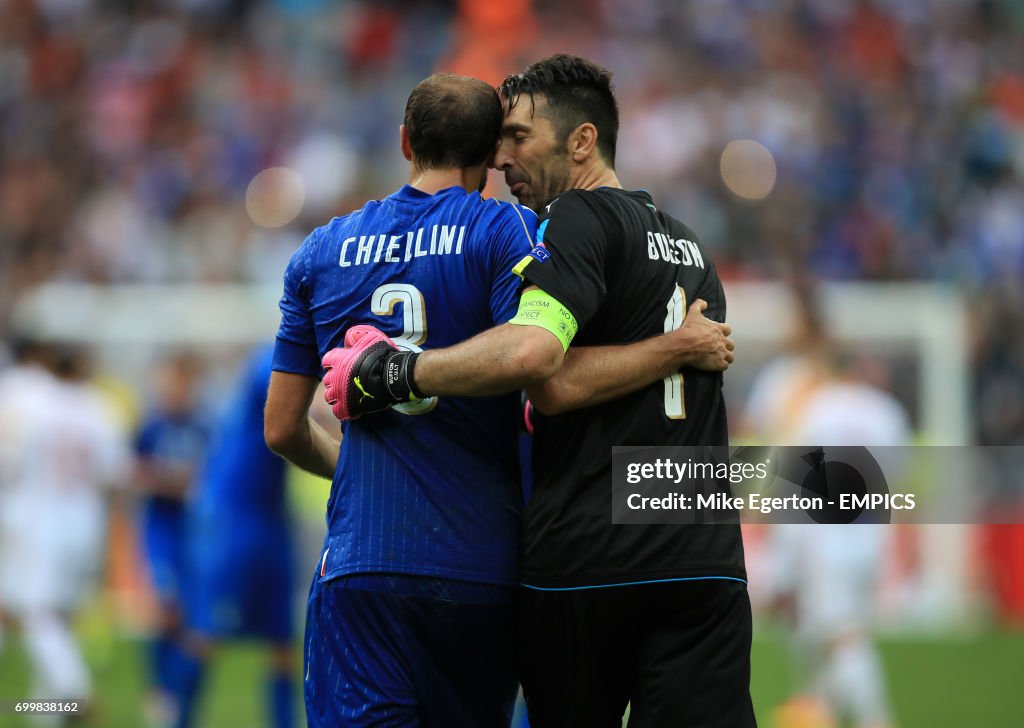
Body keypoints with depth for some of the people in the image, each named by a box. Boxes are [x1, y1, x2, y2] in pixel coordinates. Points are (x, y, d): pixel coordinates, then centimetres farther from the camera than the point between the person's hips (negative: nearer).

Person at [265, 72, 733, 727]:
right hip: (483, 567, -1)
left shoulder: (322, 251, 12)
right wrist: (679, 347, -5)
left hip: (361, 566, 1)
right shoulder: (506, 230, 0)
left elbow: (282, 429, 16)